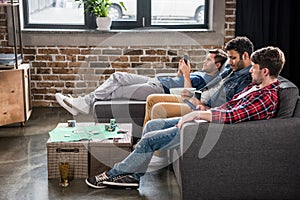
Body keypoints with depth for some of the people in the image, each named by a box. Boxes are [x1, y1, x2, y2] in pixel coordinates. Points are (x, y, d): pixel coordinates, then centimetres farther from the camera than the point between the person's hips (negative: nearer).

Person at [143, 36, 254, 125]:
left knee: (158, 109, -23)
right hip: (198, 99, 11)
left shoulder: (247, 80, -14)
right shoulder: (231, 70, 16)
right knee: (152, 99, 9)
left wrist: (203, 107, -25)